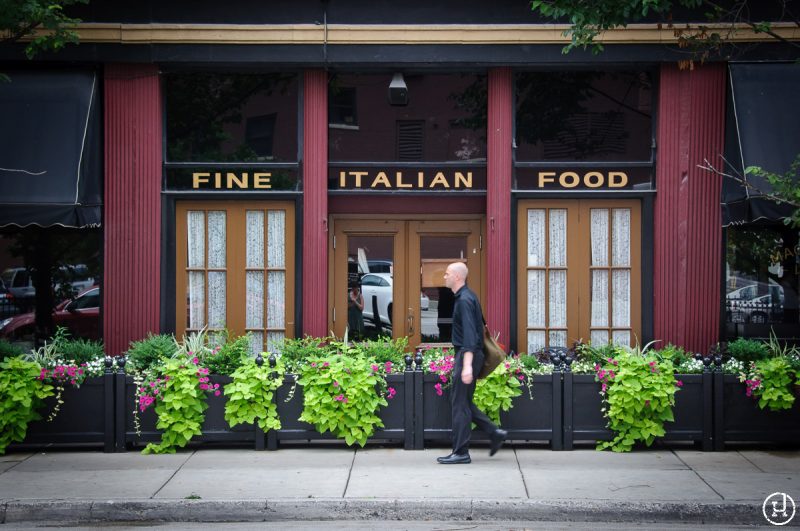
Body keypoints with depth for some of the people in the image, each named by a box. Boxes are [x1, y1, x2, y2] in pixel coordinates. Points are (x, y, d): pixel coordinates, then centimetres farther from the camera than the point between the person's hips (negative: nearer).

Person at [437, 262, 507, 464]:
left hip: (467, 354, -10)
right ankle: (494, 433, 15)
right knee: (461, 401, 15)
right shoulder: (467, 296, 15)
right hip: (466, 355, 10)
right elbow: (479, 325, 23)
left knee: (460, 403, -5)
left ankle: (461, 453, 0)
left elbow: (469, 334, -25)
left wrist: (467, 365, -31)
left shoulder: (464, 300, -17)